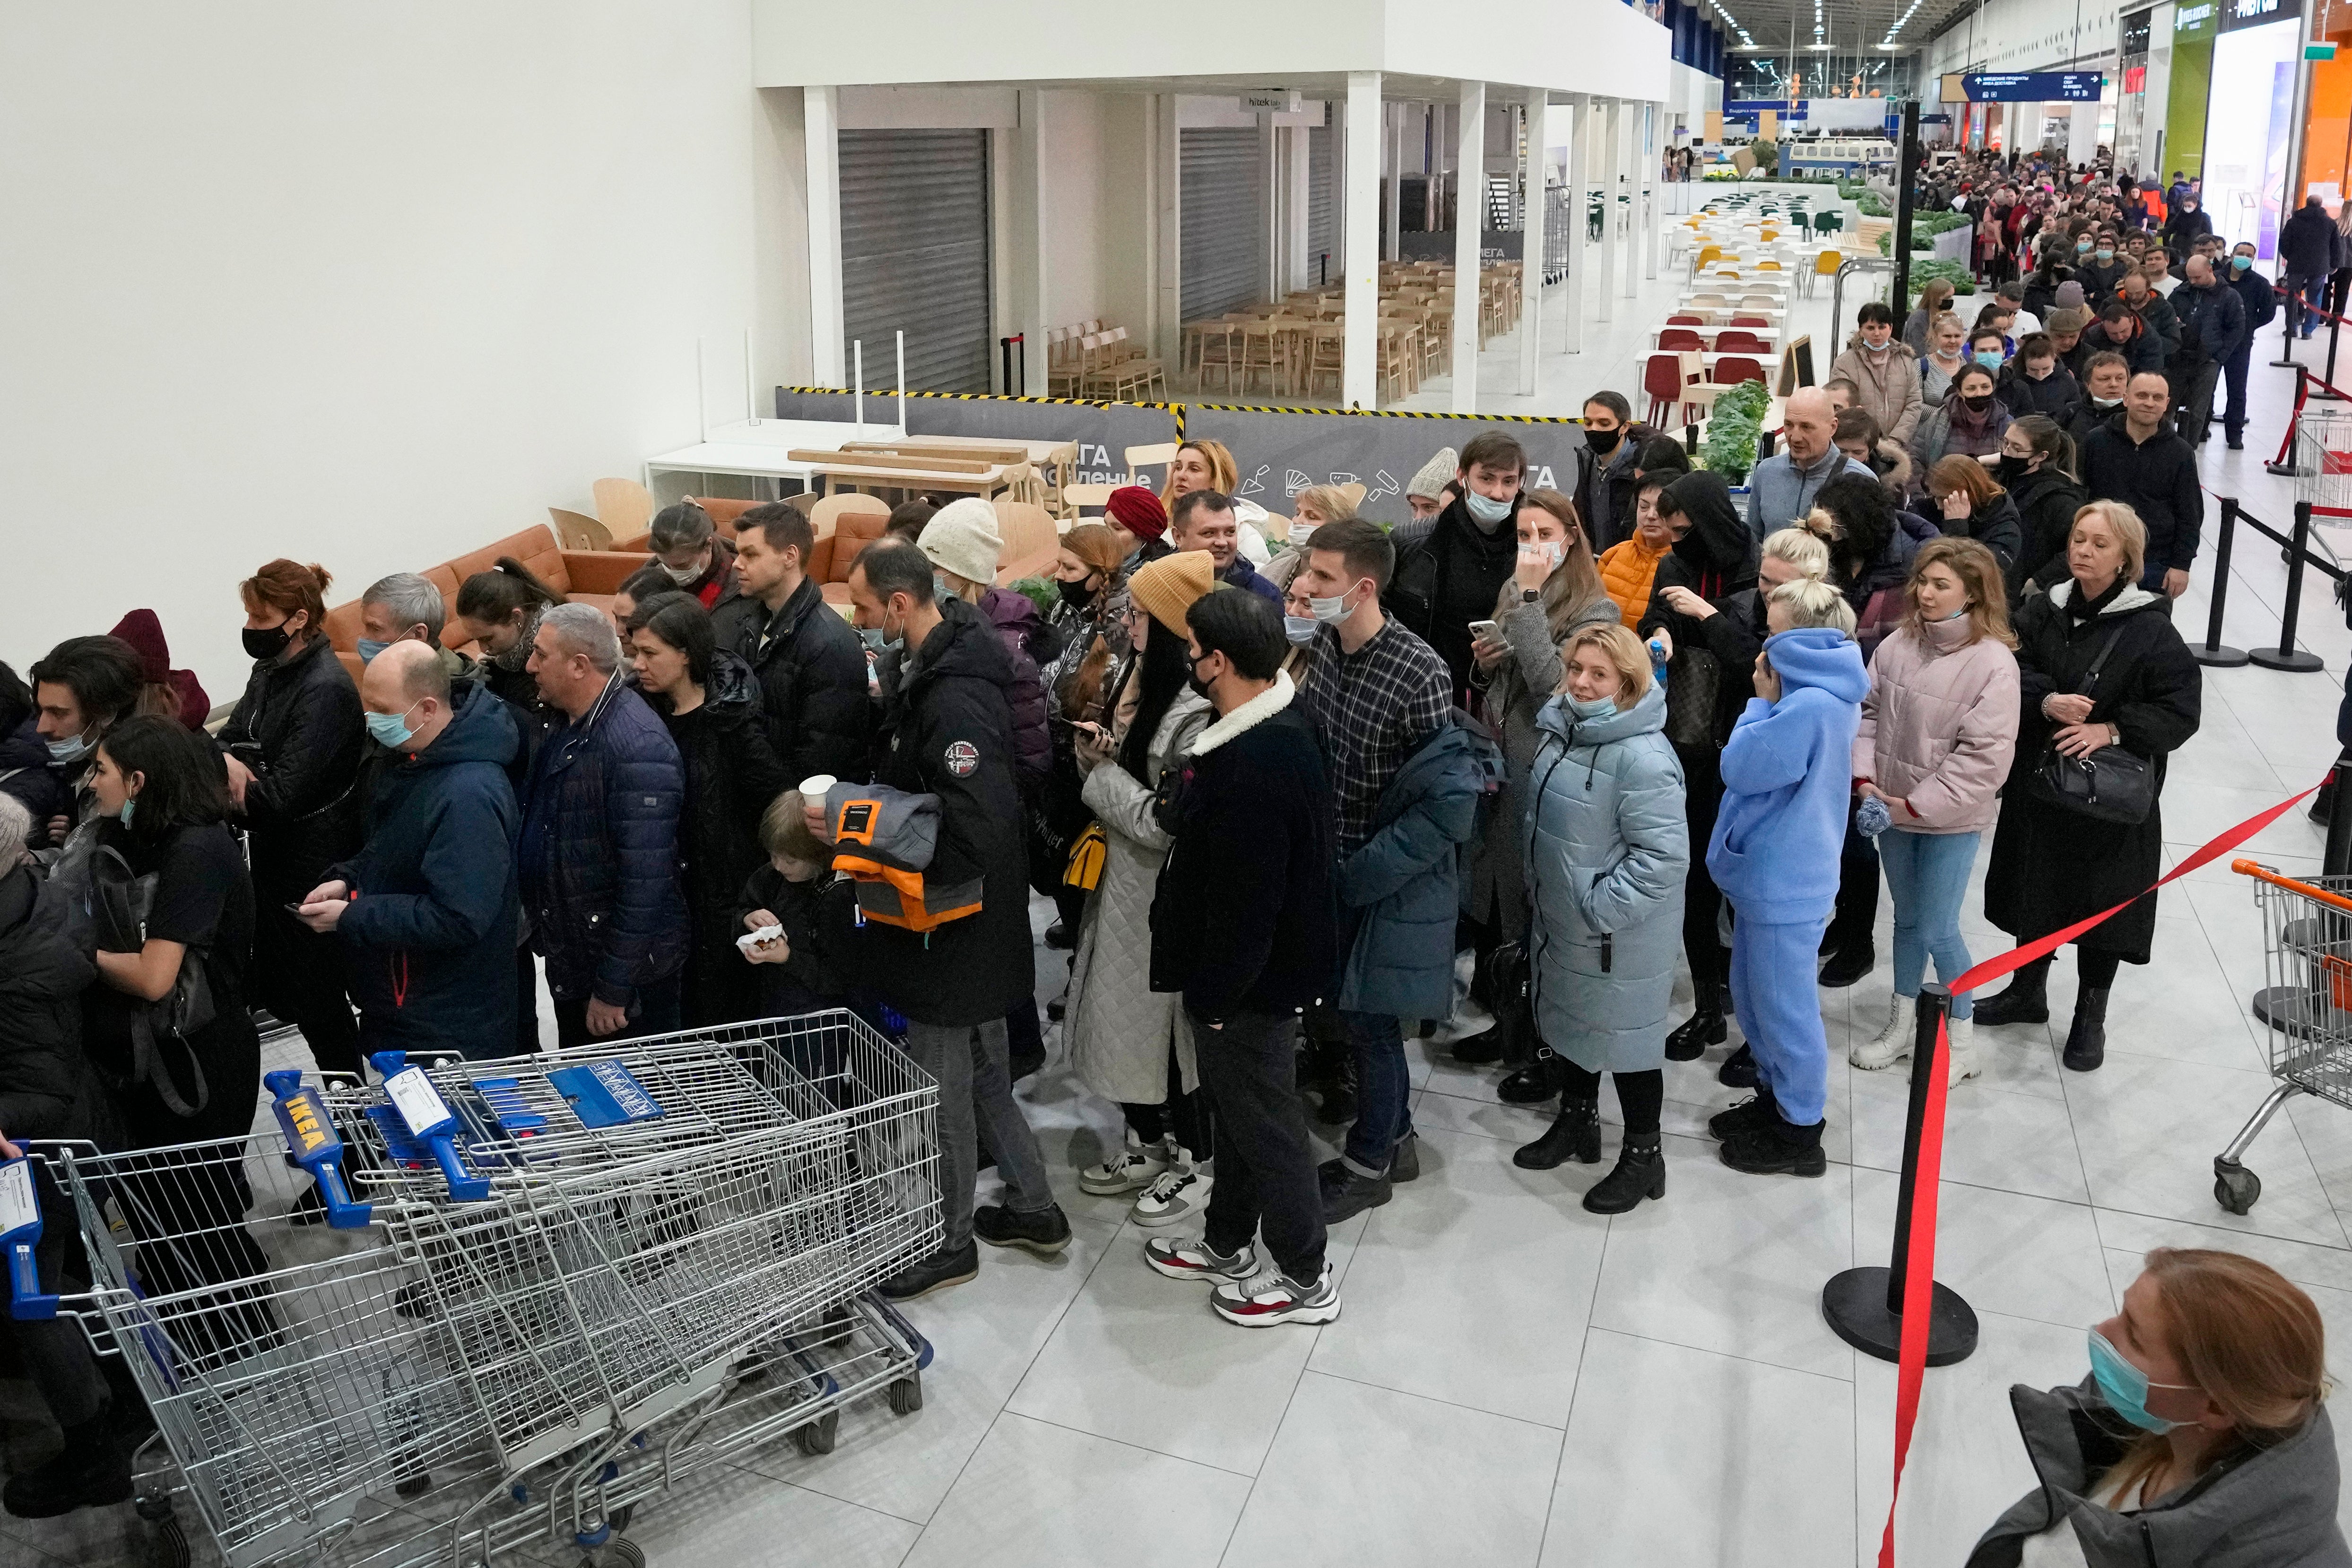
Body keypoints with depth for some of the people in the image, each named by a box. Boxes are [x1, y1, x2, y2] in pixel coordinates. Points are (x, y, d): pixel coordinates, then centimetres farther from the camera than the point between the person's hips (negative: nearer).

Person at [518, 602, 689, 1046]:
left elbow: (645, 881, -27)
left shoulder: (639, 747, -26)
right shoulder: (568, 726, 6)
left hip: (626, 975, -9)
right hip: (569, 960, 9)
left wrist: (614, 990, -23)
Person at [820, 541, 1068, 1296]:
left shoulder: (954, 702, -27)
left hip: (956, 932, -9)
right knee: (985, 1075, 21)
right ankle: (1033, 1209, 36)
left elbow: (978, 837, -32)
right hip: (975, 926, 9)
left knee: (940, 1089, 7)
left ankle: (949, 1243, 25)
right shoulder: (926, 667, 4)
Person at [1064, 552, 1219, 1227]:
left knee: (1171, 1023, 8)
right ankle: (1148, 1144, 39)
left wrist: (1102, 775, -14)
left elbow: (1171, 825, -26)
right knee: (1122, 1019, 19)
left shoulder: (1195, 713, -25)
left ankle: (1196, 1160, 28)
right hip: (1121, 885, 9)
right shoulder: (1137, 678, 4)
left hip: (1167, 898, -9)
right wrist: (1094, 759, -5)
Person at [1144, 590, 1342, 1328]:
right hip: (1258, 966, 10)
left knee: (1266, 1125, 8)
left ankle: (1306, 1280, 28)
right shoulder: (1279, 721, 0)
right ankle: (1227, 1246, 45)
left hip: (1250, 979, -10)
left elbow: (1244, 904, -29)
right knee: (1237, 1107, 25)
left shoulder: (1254, 764, -33)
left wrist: (1212, 997, -18)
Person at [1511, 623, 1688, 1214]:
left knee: (1624, 1033, 7)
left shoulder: (1643, 757, -26)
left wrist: (1600, 906, -24)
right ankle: (1576, 1121, 45)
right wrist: (1537, 883, 14)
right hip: (1560, 922, 8)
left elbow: (1664, 856, -27)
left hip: (1619, 934, -8)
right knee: (1570, 1018, 23)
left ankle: (1643, 1156, 26)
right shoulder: (1560, 729, 1)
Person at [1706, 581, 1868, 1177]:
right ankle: (1776, 1098, 39)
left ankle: (1800, 1131, 21)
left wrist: (1763, 701, -11)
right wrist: (1772, 700, 2)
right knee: (1753, 997, 23)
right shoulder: (1829, 697, 6)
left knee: (1784, 1008, 5)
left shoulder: (1808, 707, -27)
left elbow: (1740, 767, -20)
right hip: (1771, 874, 10)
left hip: (1784, 885, -10)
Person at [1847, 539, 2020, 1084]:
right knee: (1907, 919, 19)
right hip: (1892, 810, 5)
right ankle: (1901, 1026, 35)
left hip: (1952, 818, -5)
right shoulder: (1898, 644, -3)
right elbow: (1869, 712, 4)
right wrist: (1864, 778, -9)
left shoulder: (1994, 663, -17)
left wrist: (1920, 803, -18)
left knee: (1938, 932, 1)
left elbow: (1985, 755, -19)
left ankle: (1961, 1040, 22)